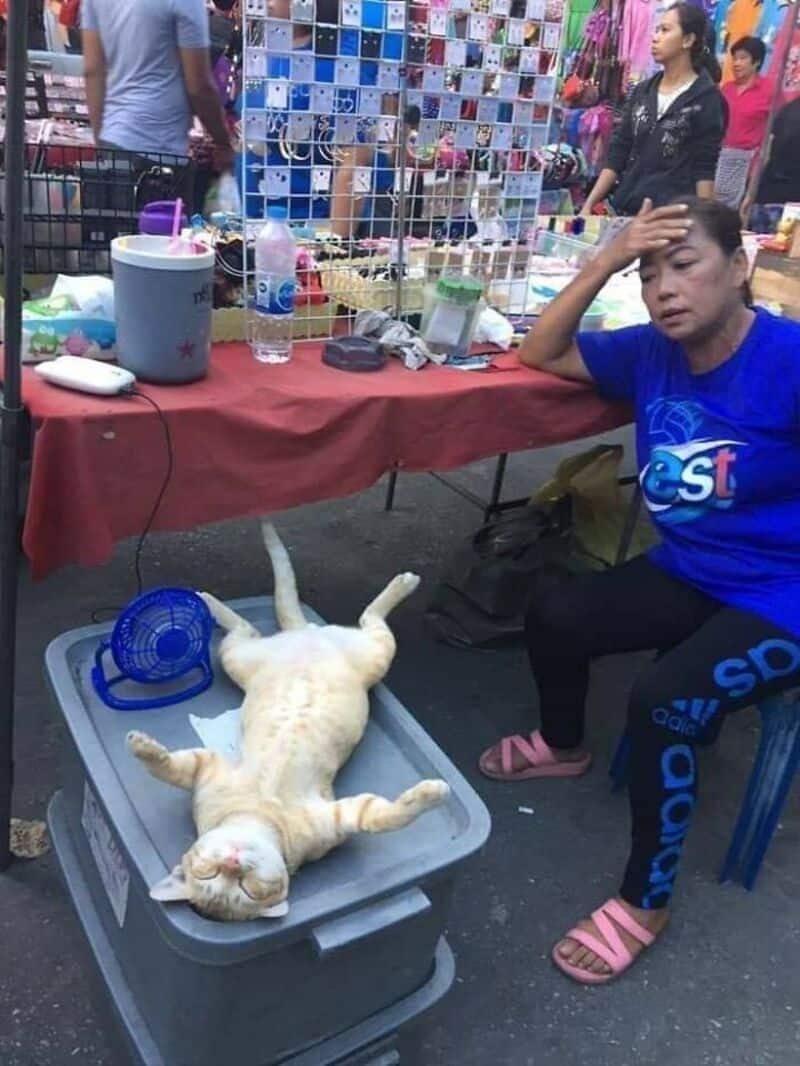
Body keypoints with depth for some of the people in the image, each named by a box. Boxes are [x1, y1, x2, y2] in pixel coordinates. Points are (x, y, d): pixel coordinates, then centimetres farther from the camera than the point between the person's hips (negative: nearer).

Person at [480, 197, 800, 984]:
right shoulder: (653, 353, -2)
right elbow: (541, 355, 6)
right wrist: (607, 260, -8)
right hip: (688, 576, 7)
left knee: (662, 702, -26)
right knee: (554, 616, -2)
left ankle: (644, 904, -2)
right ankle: (562, 745, 32)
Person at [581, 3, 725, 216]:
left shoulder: (707, 97, -3)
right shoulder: (642, 91, 12)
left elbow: (705, 169, -7)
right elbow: (617, 155, 11)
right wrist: (589, 205, 3)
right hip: (624, 208, 5)